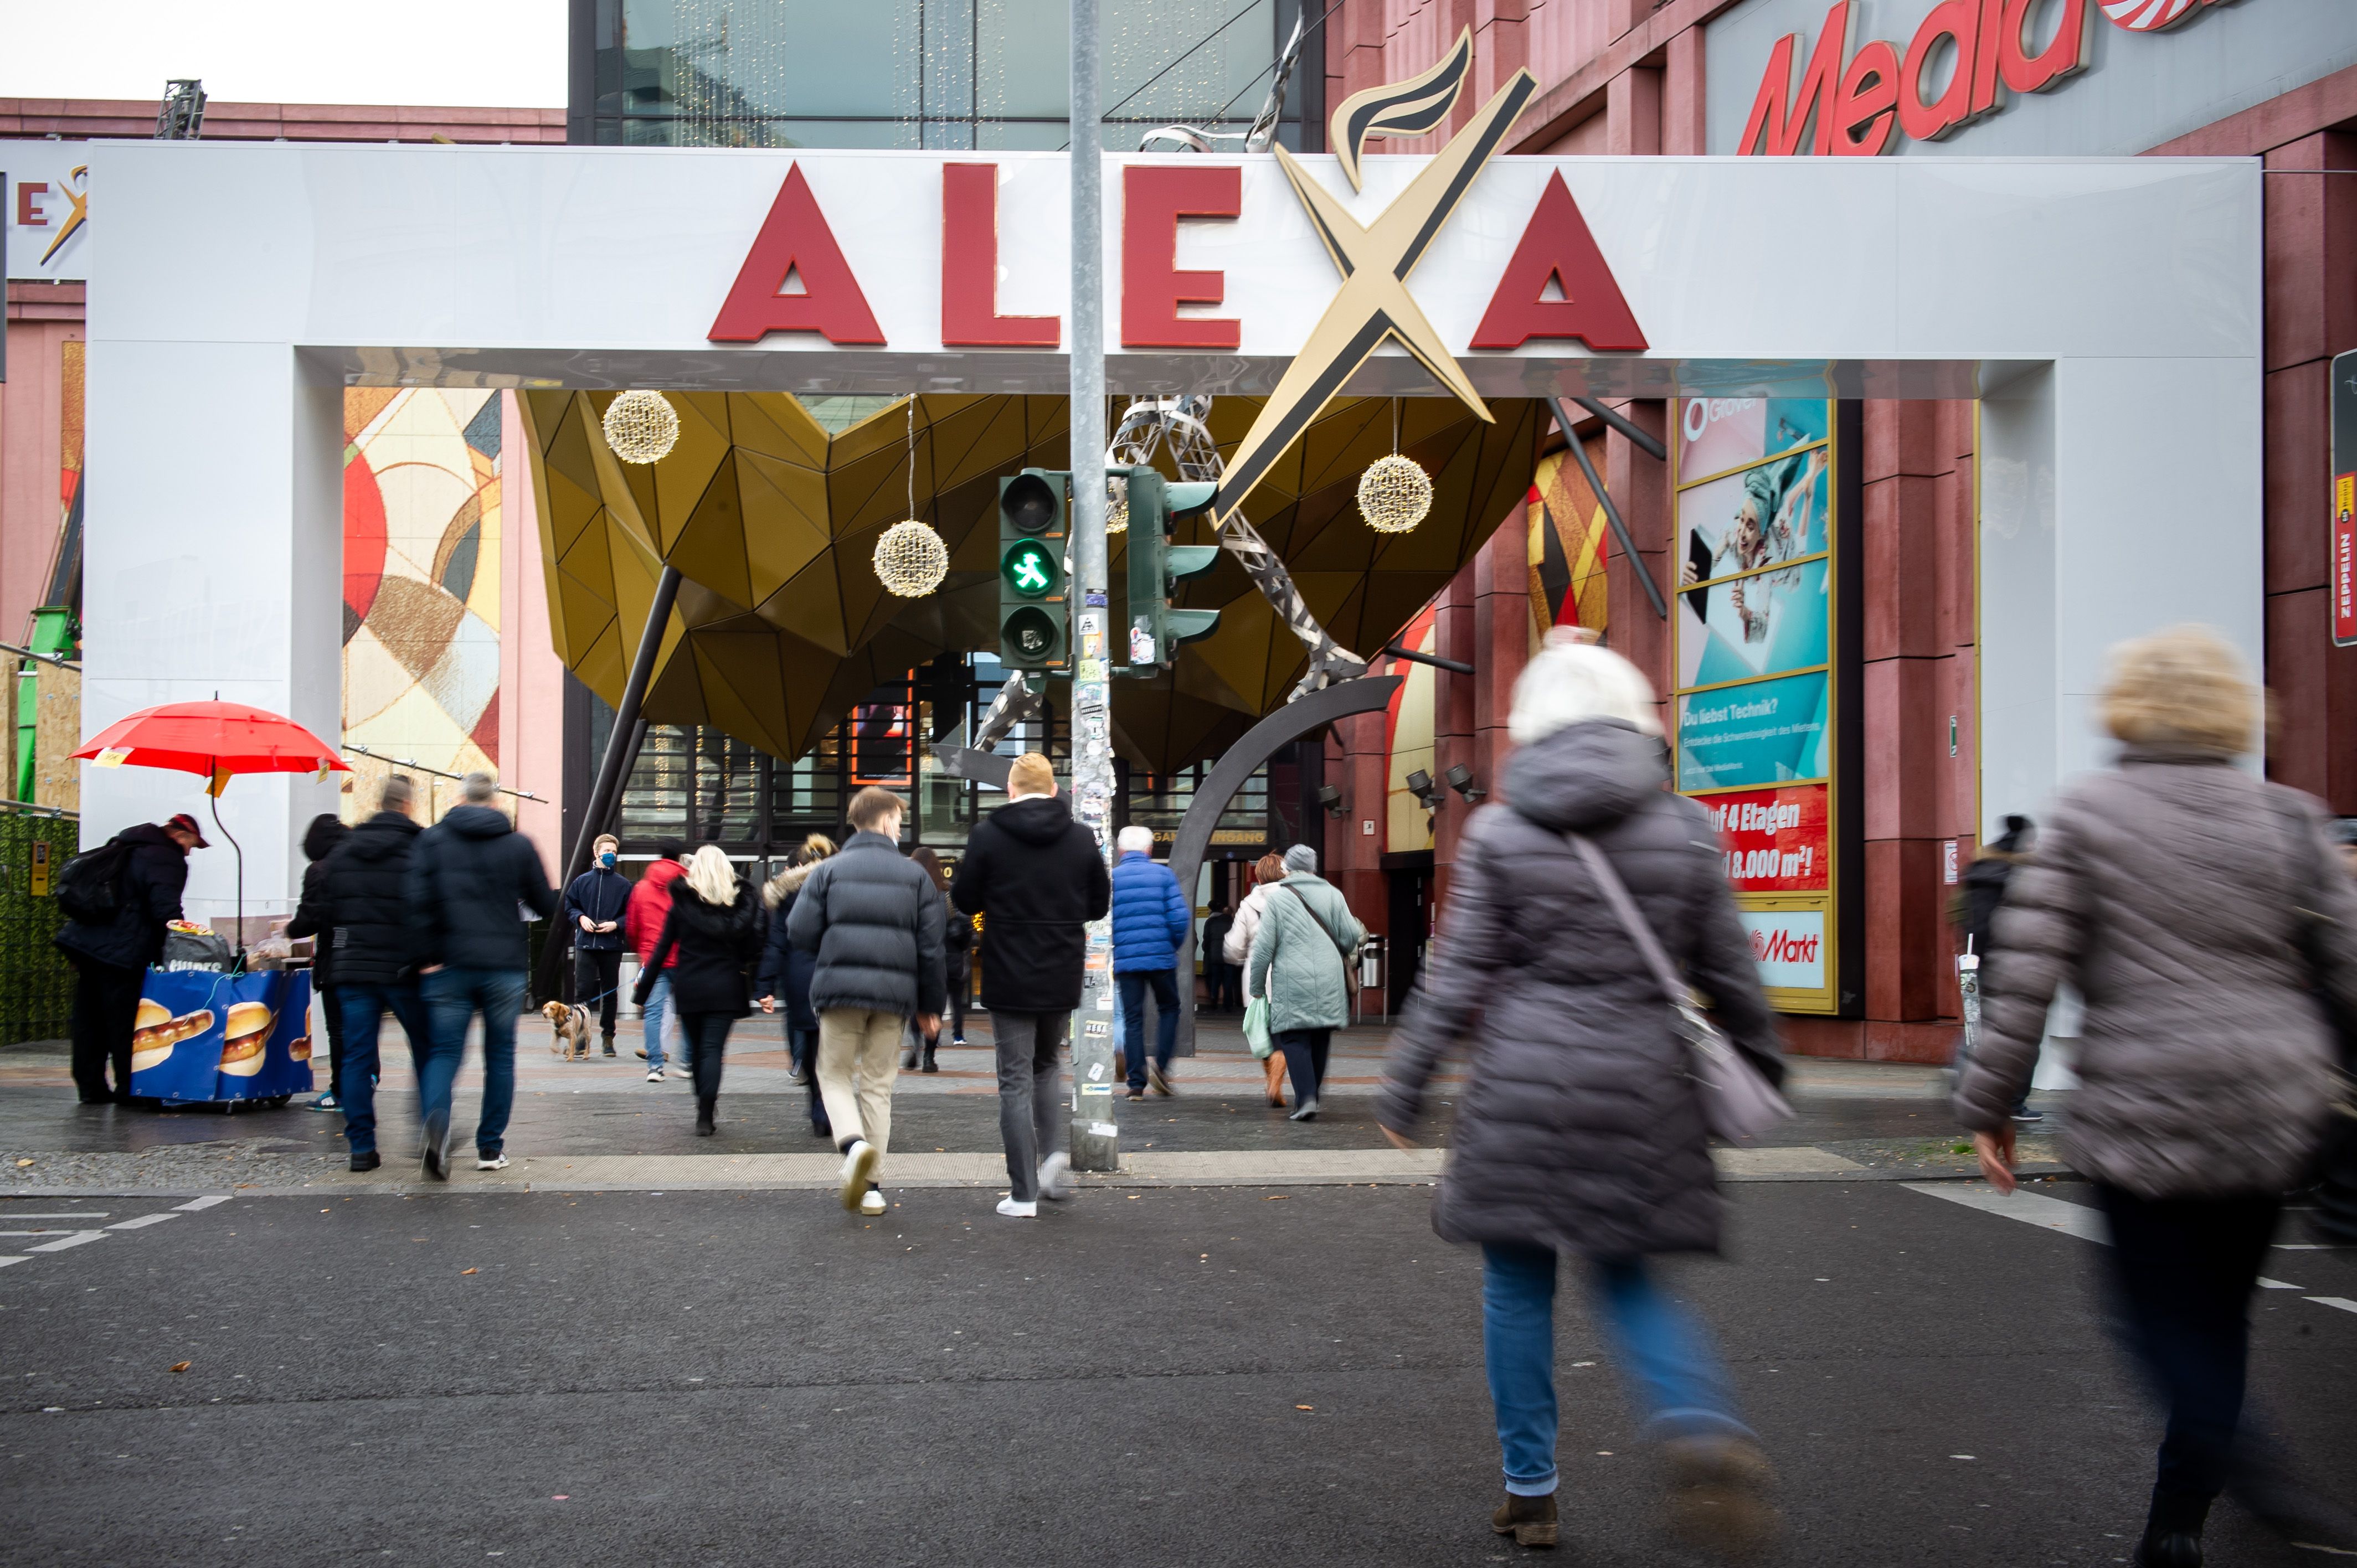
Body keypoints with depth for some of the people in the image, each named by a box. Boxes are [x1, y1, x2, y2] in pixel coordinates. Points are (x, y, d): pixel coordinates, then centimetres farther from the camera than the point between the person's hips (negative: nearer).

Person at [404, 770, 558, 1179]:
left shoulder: (432, 840, 1)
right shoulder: (519, 845, 1)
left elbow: (419, 900, -10)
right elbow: (546, 906, 4)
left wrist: (427, 956, -4)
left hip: (449, 965, 0)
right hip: (505, 965, 0)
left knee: (444, 1051, 2)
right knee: (500, 1055, 11)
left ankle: (435, 1119, -27)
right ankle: (490, 1147, 13)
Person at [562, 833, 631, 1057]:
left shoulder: (623, 885, 4)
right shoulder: (582, 881, 7)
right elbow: (568, 908, 13)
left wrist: (616, 924, -12)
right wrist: (580, 918, -6)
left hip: (612, 947, 0)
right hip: (585, 945, 0)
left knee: (610, 994, 6)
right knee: (582, 992, -5)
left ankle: (608, 1037, 15)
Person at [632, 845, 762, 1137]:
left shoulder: (681, 904, -1)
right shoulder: (740, 903, 0)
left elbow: (662, 948, 0)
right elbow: (752, 949, 0)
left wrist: (643, 989, 5)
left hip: (688, 988, 1)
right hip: (725, 988, -1)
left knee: (696, 1049, 15)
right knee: (713, 1049, -3)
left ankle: (704, 1106, 26)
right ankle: (705, 1116, -14)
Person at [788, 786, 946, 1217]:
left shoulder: (830, 870, 3)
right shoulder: (915, 875, 6)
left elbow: (800, 931, -4)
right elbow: (931, 947, 4)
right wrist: (931, 1005, 13)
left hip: (840, 988, -1)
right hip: (895, 991, 1)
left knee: (835, 1074, 11)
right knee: (878, 1084, 11)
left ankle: (853, 1143, -18)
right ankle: (870, 1186, 11)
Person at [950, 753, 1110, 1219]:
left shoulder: (988, 835, -9)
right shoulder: (1082, 838, 0)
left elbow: (964, 900, -3)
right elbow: (1100, 904, 7)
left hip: (1010, 976, -3)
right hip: (1063, 976, 3)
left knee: (1015, 1080, 2)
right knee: (1048, 1065, 23)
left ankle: (1023, 1194, 0)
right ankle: (1053, 1151, 1)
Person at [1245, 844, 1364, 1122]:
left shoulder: (1276, 898, -1)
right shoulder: (1332, 895, 7)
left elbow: (1264, 947, -3)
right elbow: (1351, 937, 5)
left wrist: (1256, 987, 5)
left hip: (1292, 985, -3)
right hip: (1329, 983, 3)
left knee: (1294, 1040, -1)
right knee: (1320, 1041, 13)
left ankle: (1306, 1098, -15)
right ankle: (1310, 1097, 18)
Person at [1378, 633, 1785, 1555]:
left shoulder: (1499, 833, -3)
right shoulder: (1685, 830, 3)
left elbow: (1455, 979, -3)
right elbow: (1730, 972, 7)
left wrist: (1403, 1091, 4)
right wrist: (1760, 1070, 20)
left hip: (1524, 1083, -2)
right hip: (1643, 1085, 2)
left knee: (1518, 1283, 11)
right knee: (1626, 1279, 15)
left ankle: (1530, 1491, 16)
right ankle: (1703, 1427, -12)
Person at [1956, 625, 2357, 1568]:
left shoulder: (2083, 817, -3)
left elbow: (2027, 970, -7)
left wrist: (1988, 1103, 0)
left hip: (2141, 1117, -4)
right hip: (2275, 1117, 4)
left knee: (2166, 1317, 2)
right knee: (2216, 1313, 13)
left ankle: (2235, 1458, -23)